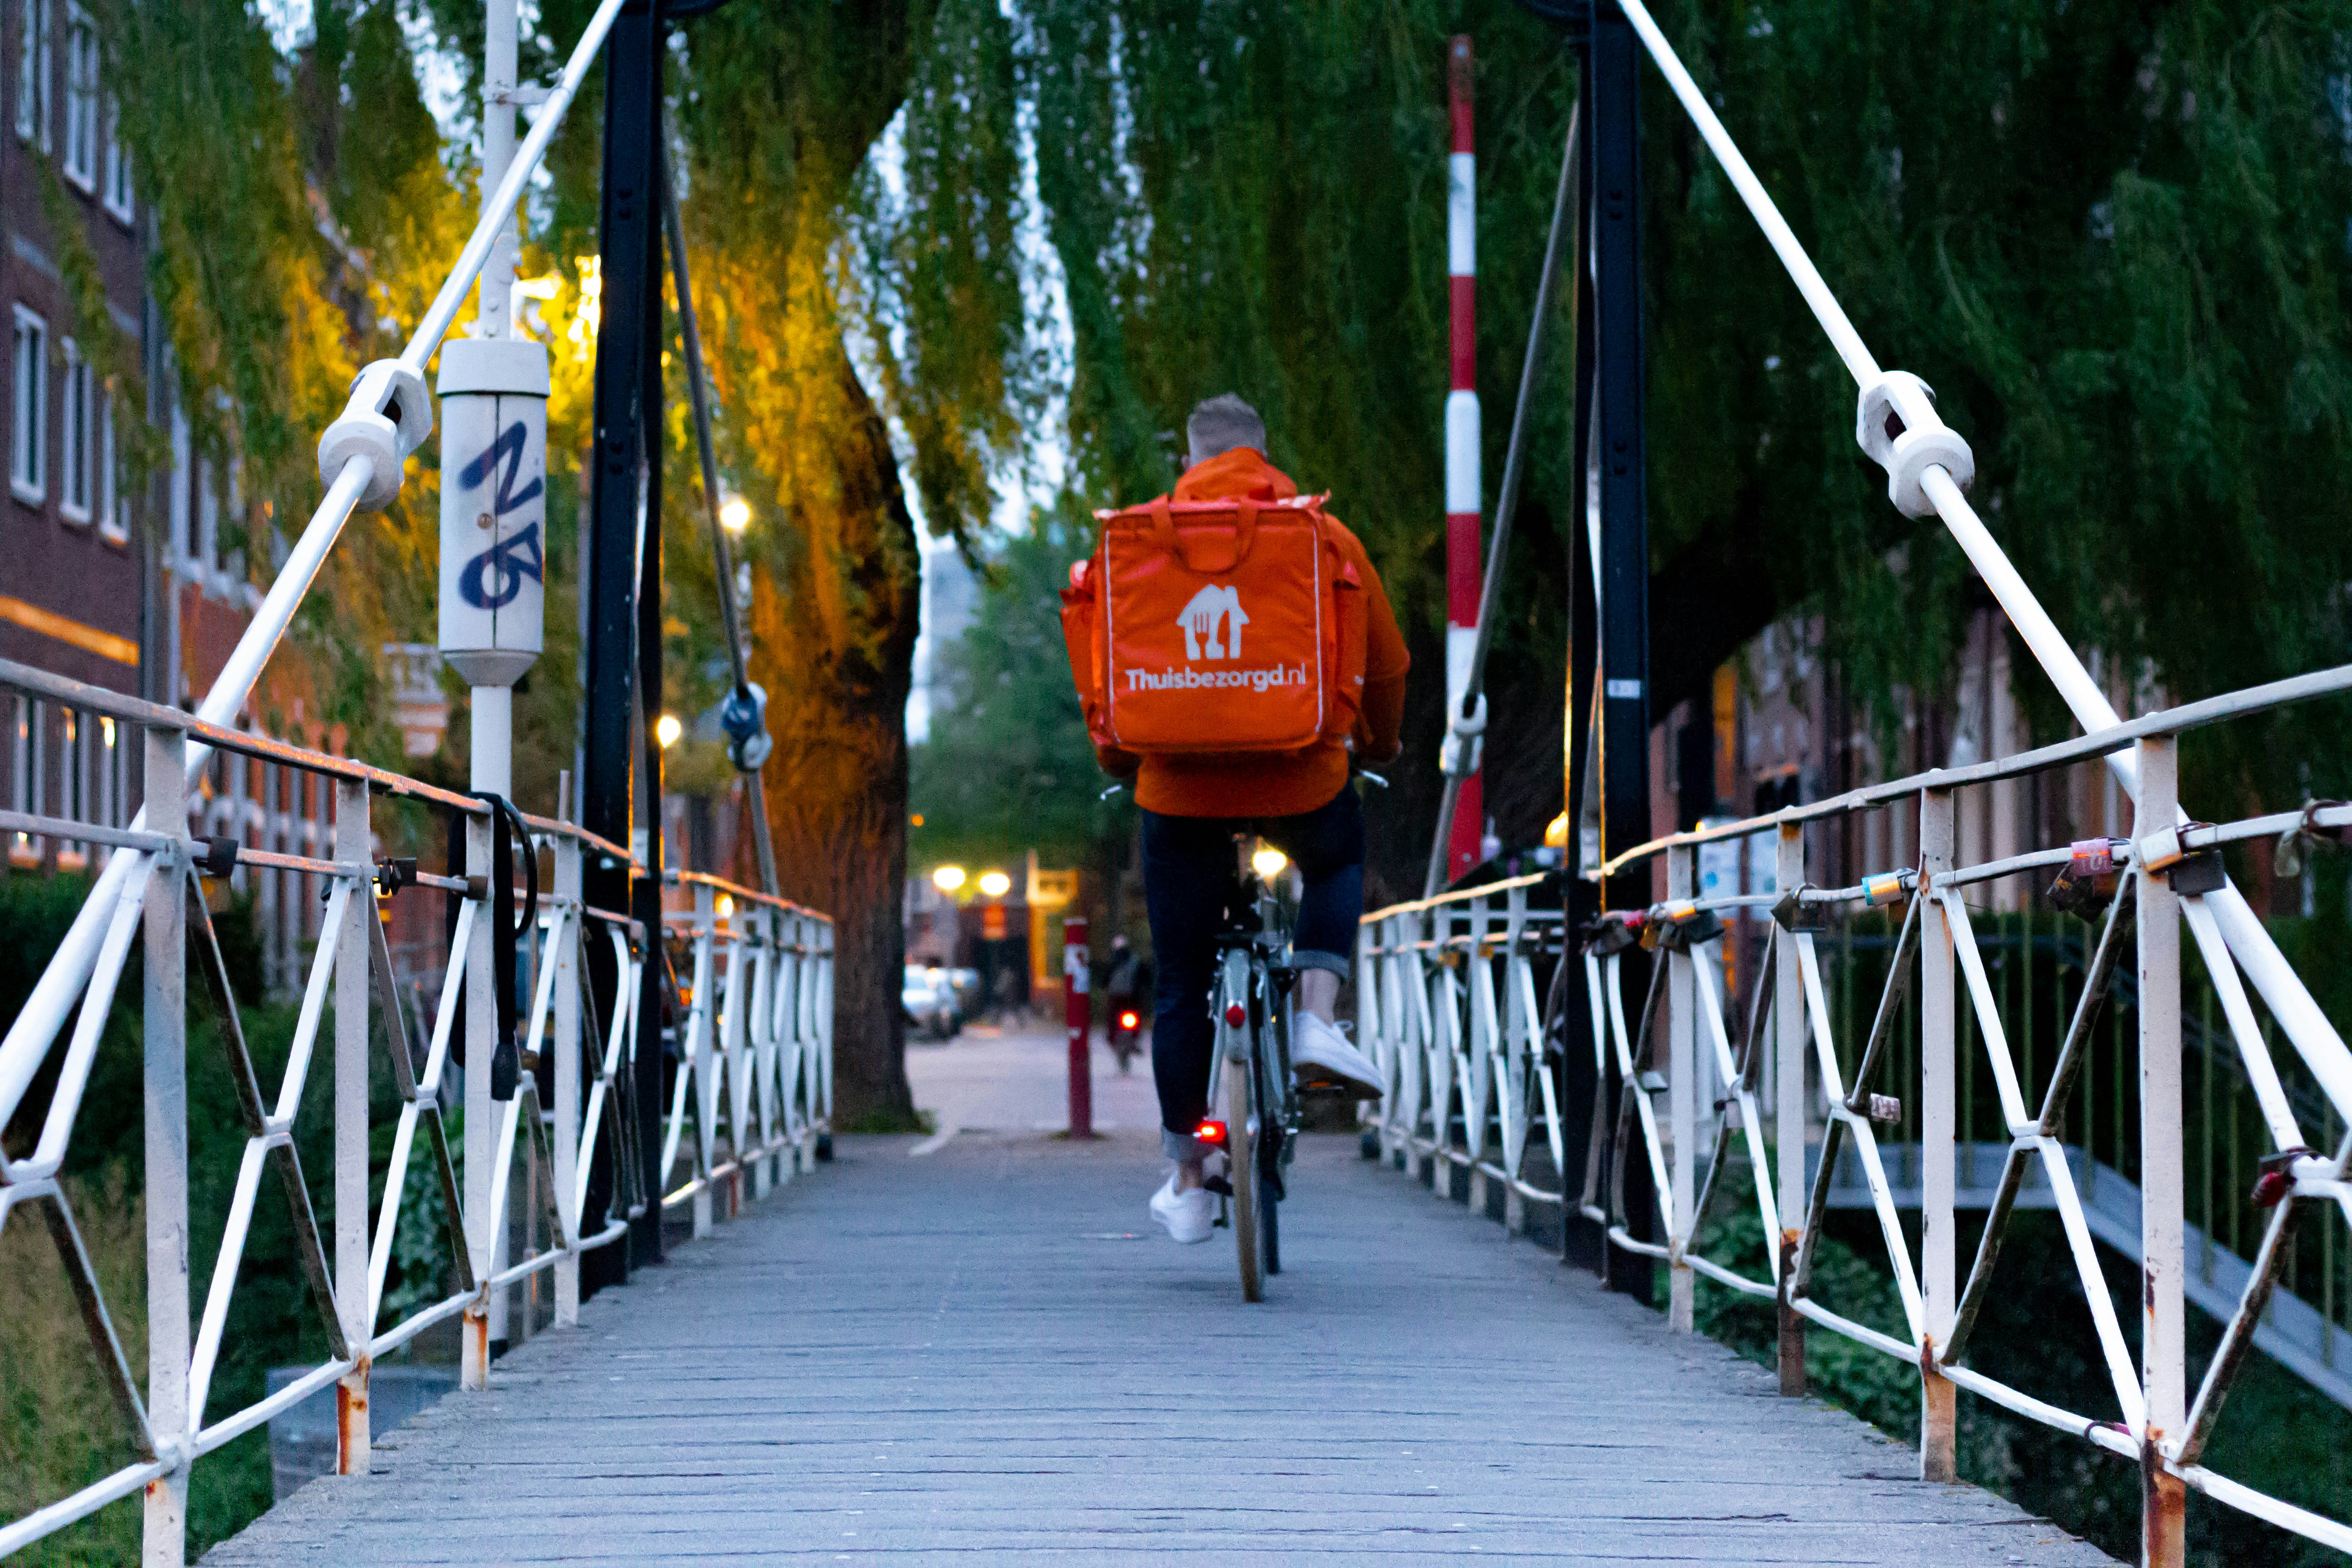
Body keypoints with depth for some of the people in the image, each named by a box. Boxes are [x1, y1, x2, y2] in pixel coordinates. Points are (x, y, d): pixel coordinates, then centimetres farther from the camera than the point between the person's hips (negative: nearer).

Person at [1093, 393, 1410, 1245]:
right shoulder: (1323, 536, 5)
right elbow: (1386, 662, 12)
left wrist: (1116, 757, 27)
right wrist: (1378, 745, 31)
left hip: (1181, 784, 0)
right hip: (1300, 775, 0)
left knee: (1182, 985, 12)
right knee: (1337, 862, 34)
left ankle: (1187, 1184, 17)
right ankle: (1316, 1019, 9)